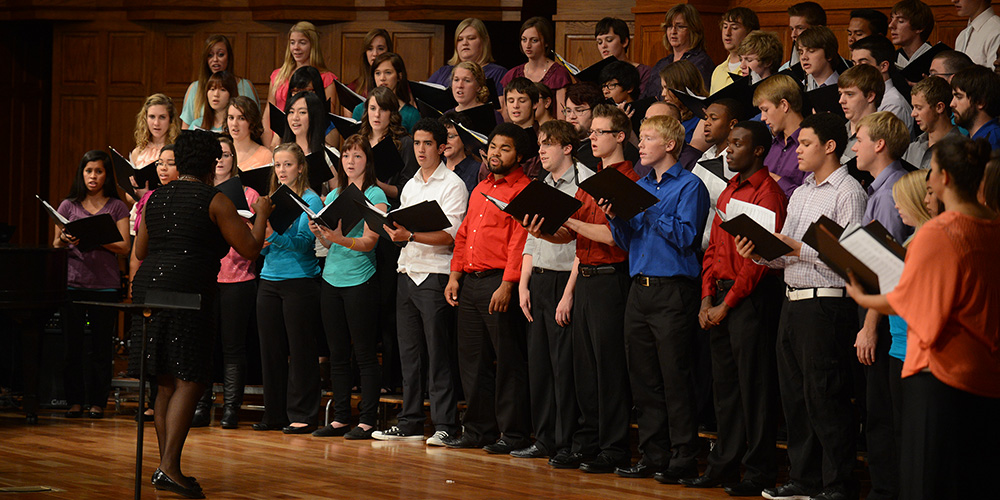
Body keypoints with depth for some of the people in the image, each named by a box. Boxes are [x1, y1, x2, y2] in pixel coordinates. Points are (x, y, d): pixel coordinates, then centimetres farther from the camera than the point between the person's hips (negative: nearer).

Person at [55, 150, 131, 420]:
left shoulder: (117, 207, 6)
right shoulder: (69, 206, 10)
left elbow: (124, 246, -1)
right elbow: (56, 246, 10)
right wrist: (66, 240, -13)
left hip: (105, 284, -1)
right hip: (73, 283, 1)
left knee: (100, 346, 0)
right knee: (72, 345, 0)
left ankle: (97, 402, 6)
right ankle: (75, 401, 7)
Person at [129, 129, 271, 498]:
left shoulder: (155, 199, 16)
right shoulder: (215, 202, -2)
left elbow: (140, 251, 22)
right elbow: (250, 249, -1)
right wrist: (261, 215, 14)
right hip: (189, 289, -7)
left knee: (166, 382, 12)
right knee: (189, 381, -6)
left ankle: (166, 466, 15)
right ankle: (169, 466, -16)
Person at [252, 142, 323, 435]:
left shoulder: (310, 200, -3)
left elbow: (303, 241, -16)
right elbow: (263, 247, 17)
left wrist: (275, 235, -28)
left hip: (299, 279, -6)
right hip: (269, 280, 6)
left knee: (300, 350, -3)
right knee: (271, 349, 7)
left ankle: (302, 415, 1)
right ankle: (274, 414, 14)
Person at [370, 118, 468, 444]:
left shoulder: (452, 185, -4)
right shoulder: (410, 186, 19)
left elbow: (449, 235, -14)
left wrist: (411, 235, -24)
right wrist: (393, 230, 1)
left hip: (435, 274, -7)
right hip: (407, 272, 7)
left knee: (438, 353, -7)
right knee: (409, 353, 8)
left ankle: (445, 425, -6)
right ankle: (410, 423, 12)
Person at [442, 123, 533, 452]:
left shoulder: (523, 190, -6)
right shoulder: (480, 189, 20)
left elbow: (520, 241, -14)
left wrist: (507, 284, -20)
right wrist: (455, 275, 14)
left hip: (500, 282, -8)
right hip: (470, 283, 8)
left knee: (508, 360, -4)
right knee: (472, 357, 10)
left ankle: (513, 434, 0)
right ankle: (478, 430, 18)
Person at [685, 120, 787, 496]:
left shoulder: (768, 194, -11)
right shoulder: (728, 192, 17)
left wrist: (726, 305, -13)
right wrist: (707, 298, 7)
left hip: (752, 297, -8)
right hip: (721, 297, 8)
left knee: (753, 386, -5)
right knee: (724, 384, 11)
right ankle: (724, 464, 17)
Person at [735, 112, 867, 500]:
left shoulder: (848, 192, -8)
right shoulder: (800, 194, 19)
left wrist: (798, 248, -17)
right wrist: (760, 253, 2)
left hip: (826, 304, -9)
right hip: (792, 302, 9)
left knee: (825, 397, -7)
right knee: (794, 395, 11)